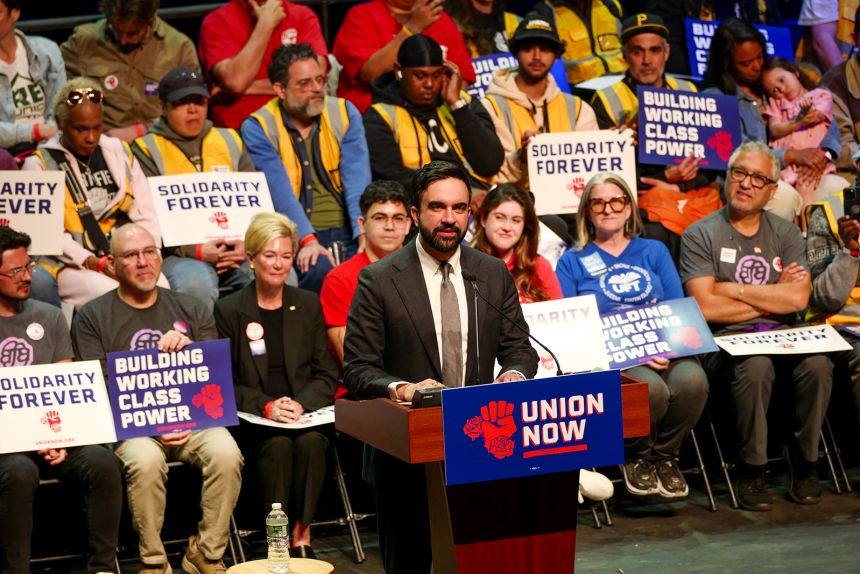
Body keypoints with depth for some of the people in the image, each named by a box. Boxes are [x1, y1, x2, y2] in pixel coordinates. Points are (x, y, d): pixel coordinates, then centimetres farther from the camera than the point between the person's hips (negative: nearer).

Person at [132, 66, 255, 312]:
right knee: (196, 284, -36)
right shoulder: (147, 150, 6)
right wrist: (197, 251, -17)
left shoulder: (230, 141, 20)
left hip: (238, 251, 4)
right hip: (182, 253, -3)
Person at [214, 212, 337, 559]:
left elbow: (327, 375, 10)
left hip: (305, 416, 2)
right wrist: (267, 406, -17)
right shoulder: (228, 311, 4)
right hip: (253, 421, -2)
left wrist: (301, 403, -11)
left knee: (310, 442, -32)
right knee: (278, 445, -34)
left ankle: (301, 535, -22)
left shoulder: (309, 305, 13)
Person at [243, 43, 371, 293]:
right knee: (320, 269, -34)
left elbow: (358, 181, -3)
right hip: (295, 236, -2)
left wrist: (364, 235, -19)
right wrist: (307, 240, -28)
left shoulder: (345, 113, 8)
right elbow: (280, 191, -13)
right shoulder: (258, 128, 0)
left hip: (346, 231, 3)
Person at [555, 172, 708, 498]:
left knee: (692, 380, -32)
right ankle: (636, 457, -3)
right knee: (651, 389, -35)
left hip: (664, 353, 3)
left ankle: (665, 455, -4)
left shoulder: (654, 252, 21)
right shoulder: (573, 262, 12)